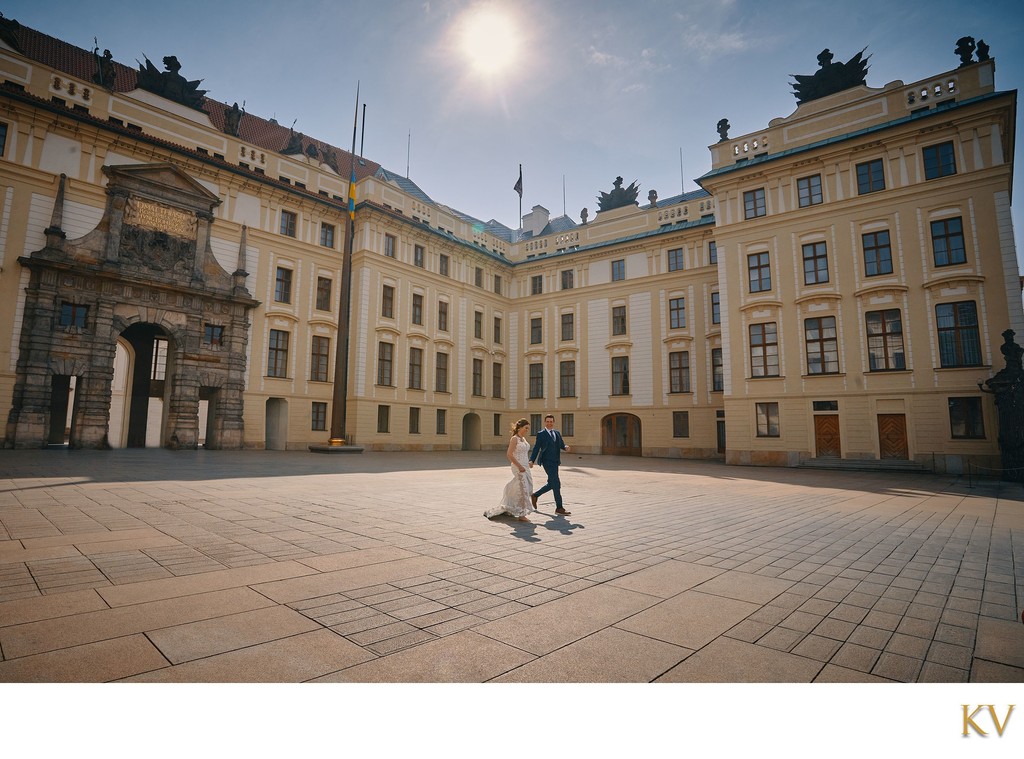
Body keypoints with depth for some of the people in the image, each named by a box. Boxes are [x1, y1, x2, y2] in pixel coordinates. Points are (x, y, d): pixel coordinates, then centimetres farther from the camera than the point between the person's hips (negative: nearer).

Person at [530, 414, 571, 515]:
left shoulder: (557, 433, 17)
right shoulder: (541, 434, -1)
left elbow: (561, 445, 12)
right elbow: (536, 448, -5)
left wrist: (566, 447, -12)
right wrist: (532, 460, -15)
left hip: (555, 462, 7)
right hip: (547, 461, -7)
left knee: (552, 484, 14)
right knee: (556, 484, -10)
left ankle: (535, 495, 32)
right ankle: (559, 508, -4)